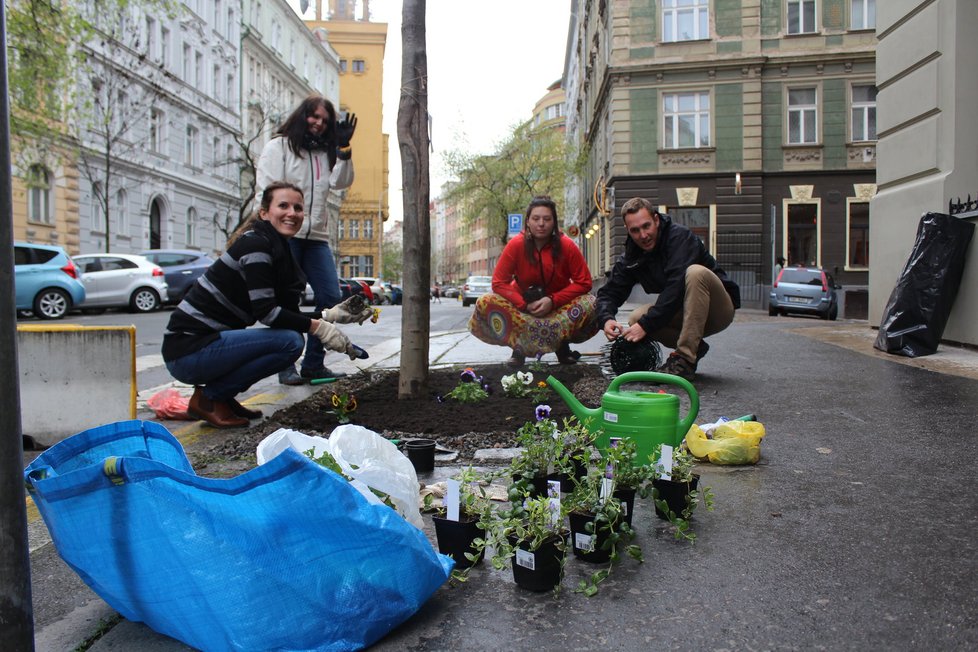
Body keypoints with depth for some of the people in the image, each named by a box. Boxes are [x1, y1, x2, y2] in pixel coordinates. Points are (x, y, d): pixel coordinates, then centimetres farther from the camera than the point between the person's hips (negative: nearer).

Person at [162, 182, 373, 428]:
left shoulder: (278, 250, 14)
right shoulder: (255, 244, -14)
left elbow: (288, 312, 11)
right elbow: (266, 312, -20)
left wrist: (332, 315, 0)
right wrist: (318, 327, -15)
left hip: (207, 342, 9)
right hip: (188, 350, -9)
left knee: (292, 334, 12)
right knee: (290, 341, -19)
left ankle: (222, 396, 11)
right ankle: (209, 398, -6)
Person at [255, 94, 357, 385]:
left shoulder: (326, 153, 21)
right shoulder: (278, 146, 5)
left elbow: (340, 183, 4)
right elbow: (266, 190, -3)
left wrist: (343, 149, -5)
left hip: (316, 237, 6)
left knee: (331, 297, -2)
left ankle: (314, 364, 7)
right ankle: (286, 366, 5)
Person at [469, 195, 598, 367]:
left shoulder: (567, 246, -15)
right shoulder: (516, 245, -15)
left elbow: (584, 283, -13)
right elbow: (499, 283, -14)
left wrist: (553, 300, -25)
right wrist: (524, 305, -28)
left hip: (559, 305, 0)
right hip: (523, 303, 0)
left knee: (590, 305, -31)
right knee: (485, 303, -26)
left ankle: (562, 346, -11)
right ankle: (518, 347, -18)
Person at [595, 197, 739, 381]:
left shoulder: (680, 237, -20)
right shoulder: (632, 257, 0)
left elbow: (677, 286, -31)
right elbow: (610, 292, -4)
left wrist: (646, 325, -35)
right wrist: (606, 319, -27)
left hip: (719, 309, -5)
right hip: (682, 313, 5)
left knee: (695, 272, -34)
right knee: (636, 318, -18)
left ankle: (685, 359, -34)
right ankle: (695, 347, -1)